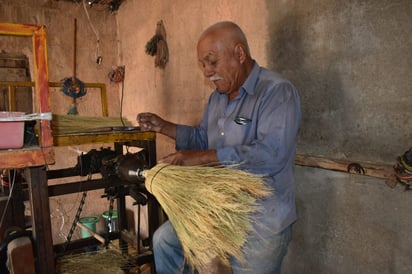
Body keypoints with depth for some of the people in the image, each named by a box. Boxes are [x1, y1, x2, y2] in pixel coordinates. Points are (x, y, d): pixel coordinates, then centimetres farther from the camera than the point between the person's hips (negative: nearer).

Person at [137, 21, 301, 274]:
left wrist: (203, 157, -31)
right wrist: (164, 127, 8)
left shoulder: (278, 92, -19)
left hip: (262, 220, -8)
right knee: (165, 239, 15)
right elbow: (203, 137, 21)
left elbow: (272, 152, -32)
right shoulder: (218, 96, 9)